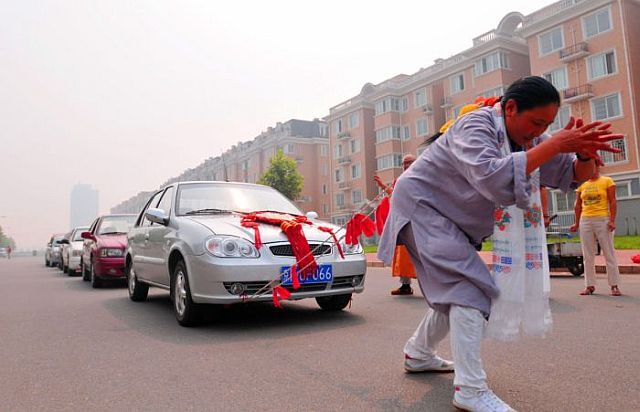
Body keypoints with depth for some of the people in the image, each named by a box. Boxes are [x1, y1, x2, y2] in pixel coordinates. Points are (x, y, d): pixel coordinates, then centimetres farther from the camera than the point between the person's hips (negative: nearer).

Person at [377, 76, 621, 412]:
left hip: (449, 218, 9)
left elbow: (573, 176, 1)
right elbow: (493, 178, -43)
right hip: (421, 205, -9)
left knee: (455, 290, 14)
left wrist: (586, 155, -21)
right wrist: (554, 145, -39)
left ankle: (418, 354, 32)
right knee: (469, 288, -20)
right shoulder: (475, 127, -25)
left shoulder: (528, 138, 1)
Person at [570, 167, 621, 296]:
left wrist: (612, 220, -12)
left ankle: (614, 285, 4)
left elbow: (612, 201, -3)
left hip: (602, 220, -3)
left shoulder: (607, 181, 3)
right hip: (585, 221, 4)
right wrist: (577, 223, 8)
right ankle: (590, 285, 10)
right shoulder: (581, 185, 12)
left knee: (609, 254, 0)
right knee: (588, 256, 5)